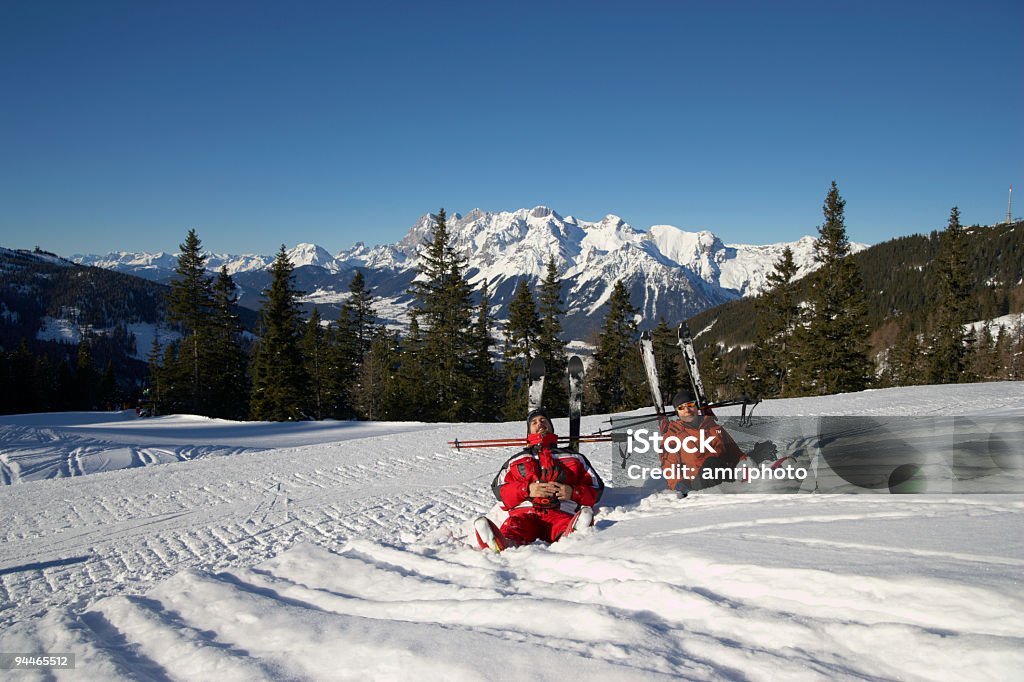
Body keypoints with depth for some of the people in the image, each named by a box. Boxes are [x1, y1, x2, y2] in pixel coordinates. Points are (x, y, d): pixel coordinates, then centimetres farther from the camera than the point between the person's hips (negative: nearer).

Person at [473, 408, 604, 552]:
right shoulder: (517, 460, 33)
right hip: (525, 512, 0)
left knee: (565, 525, -39)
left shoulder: (574, 458, 32)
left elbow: (596, 488, 25)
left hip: (561, 513, 0)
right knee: (512, 527, -37)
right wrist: (527, 489, -1)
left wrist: (573, 492, 3)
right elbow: (499, 489, 19)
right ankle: (503, 544, -69)